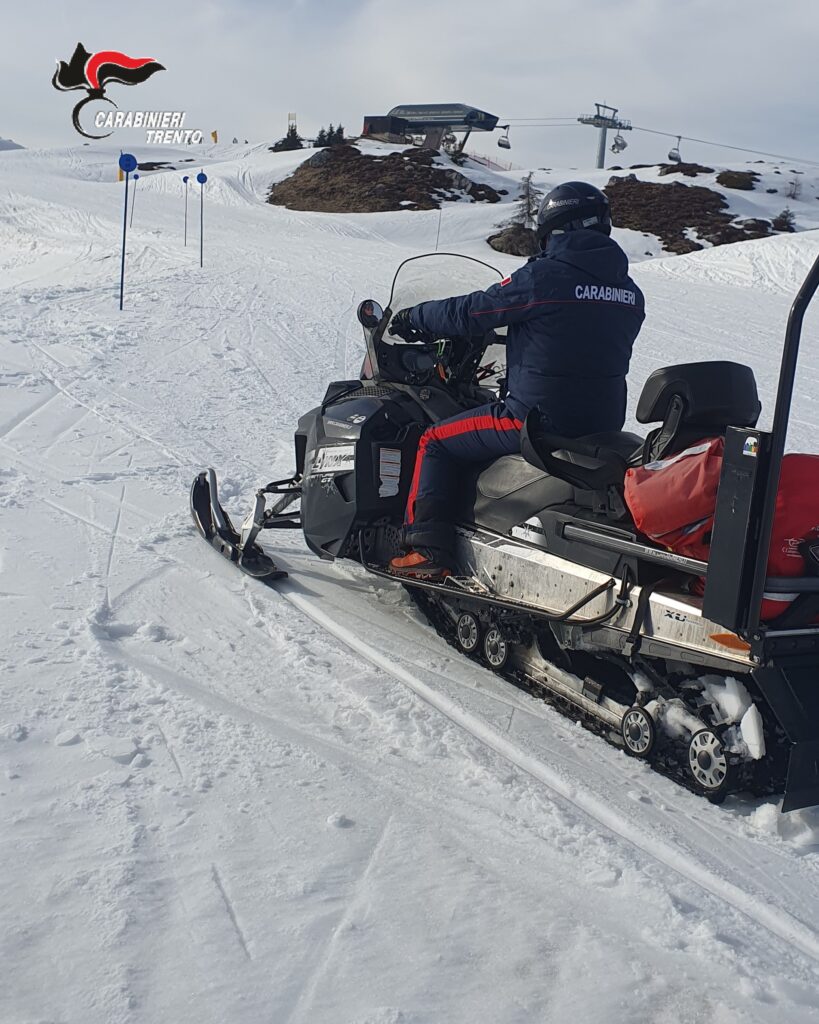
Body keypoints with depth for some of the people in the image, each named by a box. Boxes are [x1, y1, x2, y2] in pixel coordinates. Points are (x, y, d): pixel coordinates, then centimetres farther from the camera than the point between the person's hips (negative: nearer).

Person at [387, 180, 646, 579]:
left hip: (538, 420, -7)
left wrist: (414, 318, 11)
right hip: (604, 426, 7)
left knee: (435, 443, 8)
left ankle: (427, 551, 3)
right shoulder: (630, 293, 7)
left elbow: (469, 314, -6)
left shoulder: (543, 277, -14)